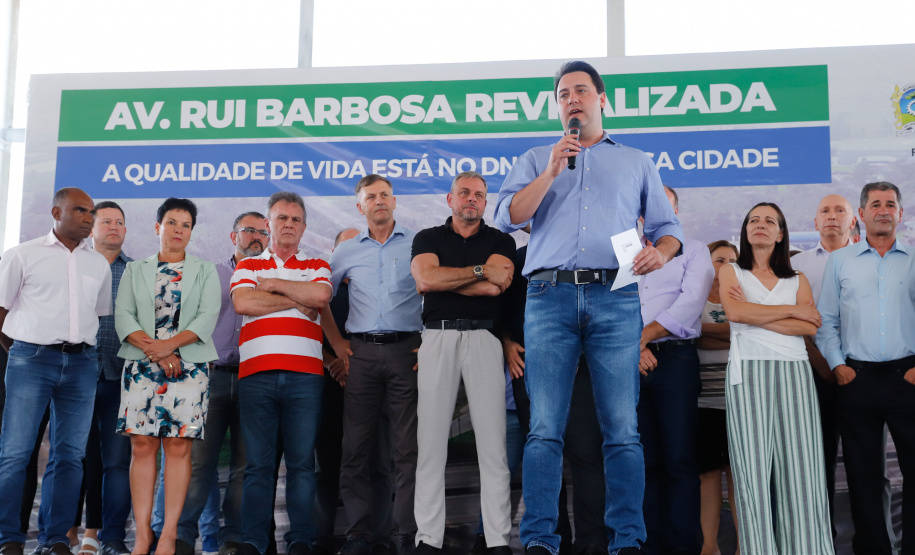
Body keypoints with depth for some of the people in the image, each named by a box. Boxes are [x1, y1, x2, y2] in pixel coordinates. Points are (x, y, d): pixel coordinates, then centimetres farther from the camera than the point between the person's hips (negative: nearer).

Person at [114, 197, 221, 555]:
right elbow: (123, 316, 3)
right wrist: (154, 350, -12)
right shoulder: (135, 270, 15)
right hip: (141, 365, 1)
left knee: (178, 446, -6)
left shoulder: (205, 272, 12)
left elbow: (208, 317, -2)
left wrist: (169, 344, -15)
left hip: (188, 367, -1)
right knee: (142, 445, -5)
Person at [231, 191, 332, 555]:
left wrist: (273, 284, 1)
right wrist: (297, 302, -1)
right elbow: (243, 303, -4)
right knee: (258, 463, 0)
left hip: (305, 374, 0)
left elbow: (321, 296, -6)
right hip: (256, 373, 0)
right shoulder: (248, 266, 17)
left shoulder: (316, 266, 17)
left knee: (302, 462, 0)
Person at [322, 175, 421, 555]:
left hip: (405, 350, -2)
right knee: (356, 448, 2)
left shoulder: (417, 244, 6)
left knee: (407, 448, -3)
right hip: (361, 352, 3)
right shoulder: (346, 252, 14)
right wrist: (337, 343, 11)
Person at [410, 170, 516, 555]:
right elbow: (425, 280, -6)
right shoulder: (428, 239, 15)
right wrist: (479, 270, -3)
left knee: (492, 441, -4)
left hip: (483, 338, 0)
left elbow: (495, 287, -6)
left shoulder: (500, 241, 13)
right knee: (431, 441, -2)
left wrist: (441, 278, -2)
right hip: (437, 338, 1)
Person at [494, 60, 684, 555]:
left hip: (614, 297, 0)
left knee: (622, 429, -5)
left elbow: (668, 227, 18)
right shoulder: (536, 160, 22)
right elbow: (507, 217, 7)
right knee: (545, 429, -6)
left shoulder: (636, 163, 23)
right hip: (550, 296, 0)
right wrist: (552, 172, -1)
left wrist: (661, 252, -4)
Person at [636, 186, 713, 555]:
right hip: (629, 365, 3)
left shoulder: (693, 251, 10)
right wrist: (632, 349, -9)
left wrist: (642, 337, -9)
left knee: (679, 460, -6)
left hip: (676, 359, -3)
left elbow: (690, 304, -6)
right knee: (642, 459, 3)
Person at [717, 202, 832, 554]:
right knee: (753, 467, -7)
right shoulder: (731, 272, 15)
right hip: (748, 372, -1)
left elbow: (810, 327, 1)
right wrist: (791, 310, 0)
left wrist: (755, 316, -6)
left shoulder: (797, 280, 19)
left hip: (793, 372, 2)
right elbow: (735, 312, -6)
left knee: (798, 467, -6)